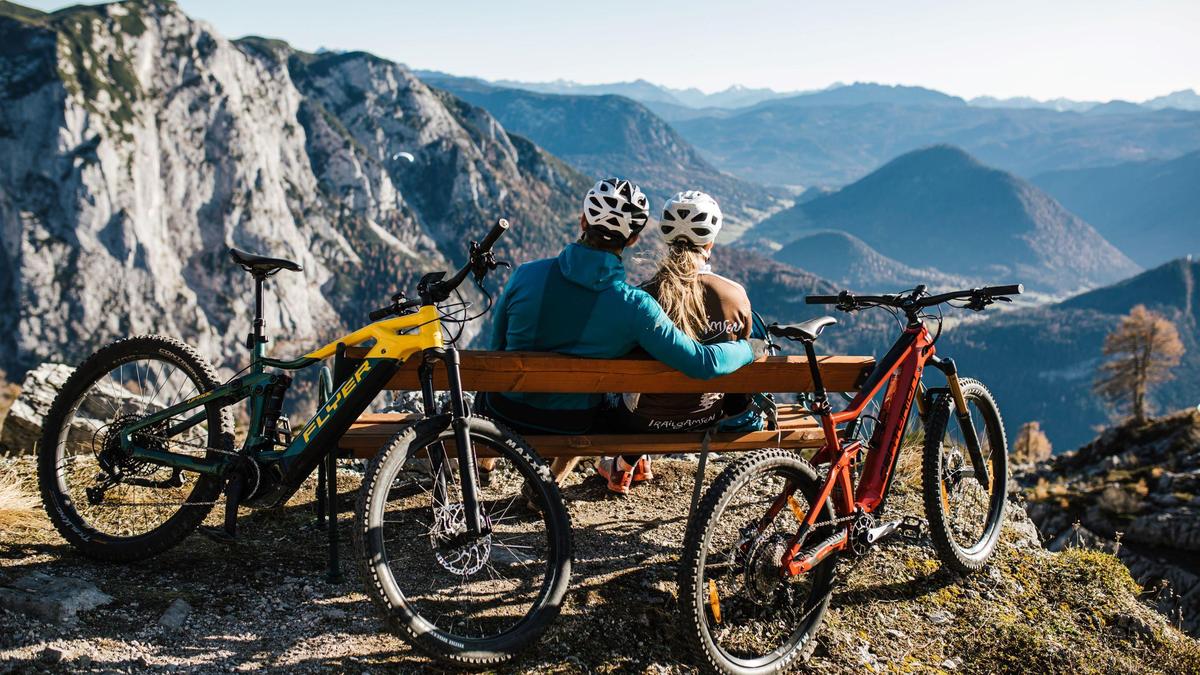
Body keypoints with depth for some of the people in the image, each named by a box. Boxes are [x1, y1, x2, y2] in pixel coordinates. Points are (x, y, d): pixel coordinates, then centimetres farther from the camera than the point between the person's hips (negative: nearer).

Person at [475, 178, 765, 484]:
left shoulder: (526, 275, -19)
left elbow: (497, 347, -4)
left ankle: (482, 465, 57)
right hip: (571, 429, 0)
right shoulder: (634, 306, -23)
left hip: (504, 413, 1)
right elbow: (704, 363, -21)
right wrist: (751, 348, 0)